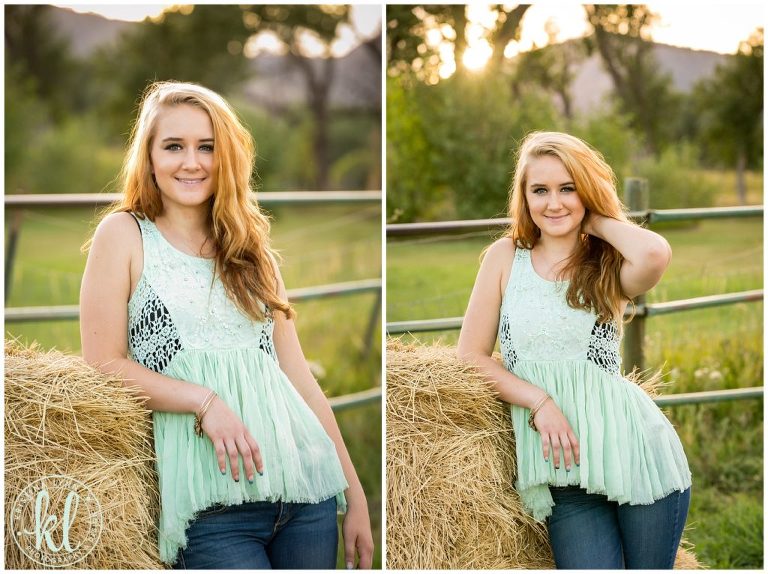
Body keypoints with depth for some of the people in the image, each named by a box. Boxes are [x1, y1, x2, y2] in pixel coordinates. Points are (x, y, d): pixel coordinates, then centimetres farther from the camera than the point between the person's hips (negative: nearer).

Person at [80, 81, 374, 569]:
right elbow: (105, 365, -3)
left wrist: (355, 494, 11)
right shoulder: (124, 236, 4)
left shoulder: (251, 247, 16)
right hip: (214, 505, -4)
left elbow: (297, 373, 14)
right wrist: (205, 401, -16)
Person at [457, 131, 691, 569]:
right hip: (564, 473, 0)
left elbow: (656, 254, -22)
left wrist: (598, 220, -4)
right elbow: (471, 356, 3)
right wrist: (538, 401, -11)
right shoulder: (506, 257, 6)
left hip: (634, 449, 0)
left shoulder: (611, 267, 3)